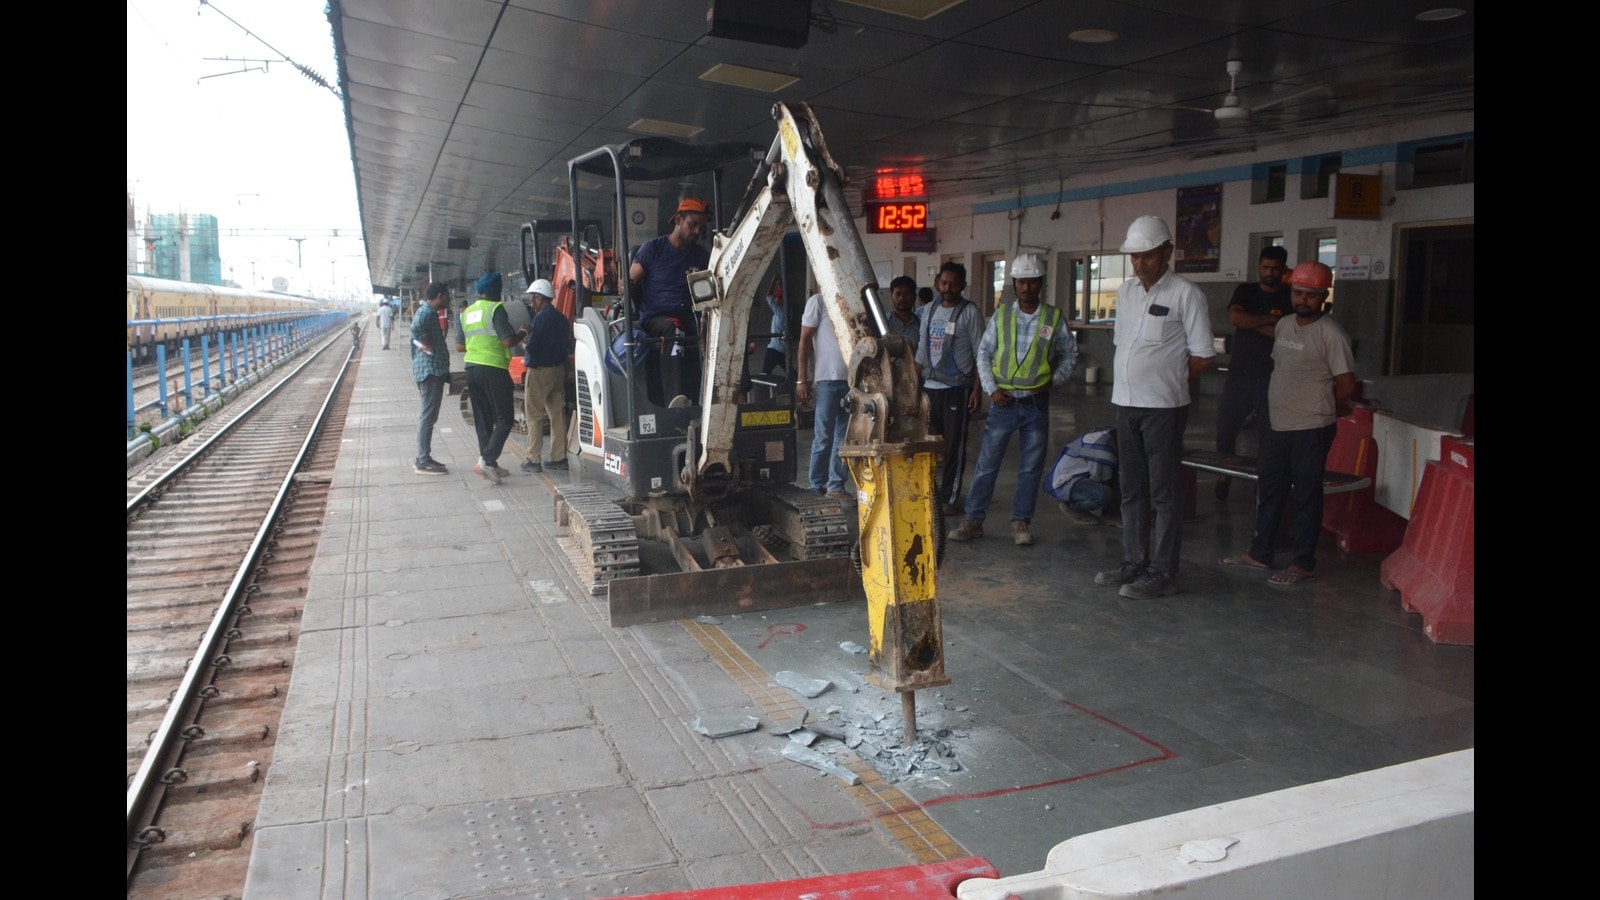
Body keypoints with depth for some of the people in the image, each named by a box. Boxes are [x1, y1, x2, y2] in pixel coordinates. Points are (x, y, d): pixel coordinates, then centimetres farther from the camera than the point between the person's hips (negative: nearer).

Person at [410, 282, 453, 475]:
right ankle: (423, 462, -6)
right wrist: (428, 346, -18)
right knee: (429, 416, -8)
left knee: (428, 416, 14)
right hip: (431, 369, -11)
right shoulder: (427, 312, -13)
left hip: (432, 370, 11)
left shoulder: (429, 312, 20)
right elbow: (416, 328, -31)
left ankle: (423, 459, 20)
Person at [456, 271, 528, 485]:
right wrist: (523, 333, 1)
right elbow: (508, 341, -17)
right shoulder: (495, 308, -9)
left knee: (482, 419, 12)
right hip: (493, 369, -8)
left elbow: (459, 346, 19)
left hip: (471, 368, 8)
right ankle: (487, 460, -15)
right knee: (505, 419, -3)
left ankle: (490, 465, 15)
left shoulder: (467, 312, 15)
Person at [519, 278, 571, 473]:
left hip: (539, 371, -8)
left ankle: (533, 460, 1)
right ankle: (559, 457, 11)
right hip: (558, 370, 8)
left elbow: (532, 348, -19)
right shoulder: (561, 318, 11)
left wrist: (522, 342, 3)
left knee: (534, 416, -1)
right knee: (557, 414, 9)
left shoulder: (541, 318, -15)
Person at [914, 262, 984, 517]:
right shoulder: (929, 311, 12)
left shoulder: (970, 312, -4)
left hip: (957, 389, -5)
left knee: (954, 445, 0)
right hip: (930, 387, 5)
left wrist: (977, 390, -12)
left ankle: (950, 498, 7)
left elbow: (980, 354, -6)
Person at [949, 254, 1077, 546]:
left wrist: (1055, 380, 0)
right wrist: (991, 389, -3)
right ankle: (973, 521, 8)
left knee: (1031, 468, 6)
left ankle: (1021, 523, 17)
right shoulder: (1001, 315, 1)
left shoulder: (1054, 318, 1)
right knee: (986, 464, 1)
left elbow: (1070, 354, 12)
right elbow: (983, 352, 6)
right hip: (1003, 402, 0)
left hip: (1036, 404, 0)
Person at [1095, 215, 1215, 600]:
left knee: (1164, 493, -1)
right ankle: (1134, 563, 24)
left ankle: (1162, 573, 6)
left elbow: (1203, 356, -8)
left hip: (1163, 408, -7)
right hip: (1126, 403, 7)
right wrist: (1129, 378, 9)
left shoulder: (1185, 294, -9)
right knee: (1131, 489, 14)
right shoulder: (1125, 291, 11)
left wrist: (1168, 381, -1)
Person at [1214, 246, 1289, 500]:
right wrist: (1271, 320, -10)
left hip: (1272, 377, -1)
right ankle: (1225, 474, 19)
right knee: (1226, 430, 1)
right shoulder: (1245, 291, 10)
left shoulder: (1290, 298, 4)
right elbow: (1234, 318, -9)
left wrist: (1253, 323, -9)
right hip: (1240, 374, 1)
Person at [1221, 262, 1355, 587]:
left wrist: (1318, 406, 3)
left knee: (1306, 496, 1)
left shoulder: (1330, 334, -12)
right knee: (1269, 492, 15)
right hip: (1277, 425, 7)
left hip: (1311, 429, -7)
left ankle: (1304, 564, 10)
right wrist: (1290, 402, 13)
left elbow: (1346, 384, -11)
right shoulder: (1283, 325, 10)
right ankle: (1259, 553, 27)